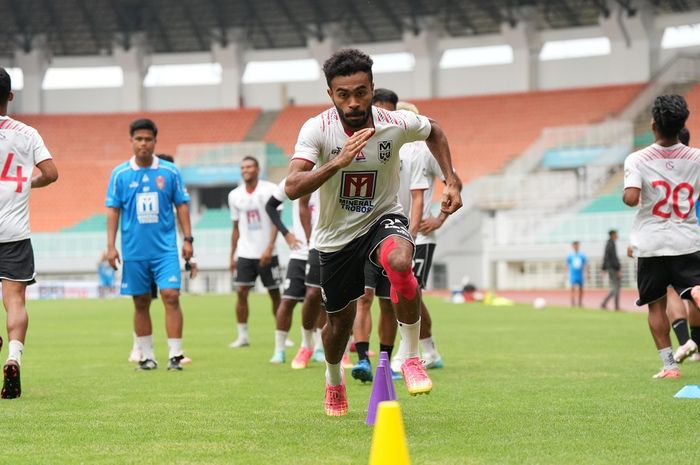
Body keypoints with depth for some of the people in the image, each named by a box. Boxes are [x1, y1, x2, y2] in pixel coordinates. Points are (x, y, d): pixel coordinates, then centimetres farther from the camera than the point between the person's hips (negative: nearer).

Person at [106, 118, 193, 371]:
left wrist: (187, 239, 1)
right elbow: (113, 210, 4)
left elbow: (181, 205, 7)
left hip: (165, 248, -1)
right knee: (141, 303, 7)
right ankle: (146, 356, 16)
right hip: (134, 251, 1)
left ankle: (175, 355, -9)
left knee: (171, 296, -11)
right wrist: (111, 246, -2)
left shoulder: (170, 172, 2)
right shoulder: (120, 174, 2)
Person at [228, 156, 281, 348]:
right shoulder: (235, 195, 8)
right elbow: (236, 228, 14)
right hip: (244, 253, 3)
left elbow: (276, 221, -9)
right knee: (241, 292, -4)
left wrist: (269, 248, -18)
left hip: (266, 253, -3)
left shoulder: (270, 190, -5)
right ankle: (243, 336, 2)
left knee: (275, 294, 3)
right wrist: (232, 256, 11)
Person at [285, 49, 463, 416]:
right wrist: (338, 162, -45)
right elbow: (292, 188, -34)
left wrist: (451, 181, 0)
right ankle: (334, 381, 48)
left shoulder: (396, 124, -17)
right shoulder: (317, 129, -21)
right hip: (336, 235, 1)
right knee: (340, 320, 14)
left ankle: (411, 358, -19)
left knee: (399, 261, -36)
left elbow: (434, 132, 8)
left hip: (382, 218, -1)